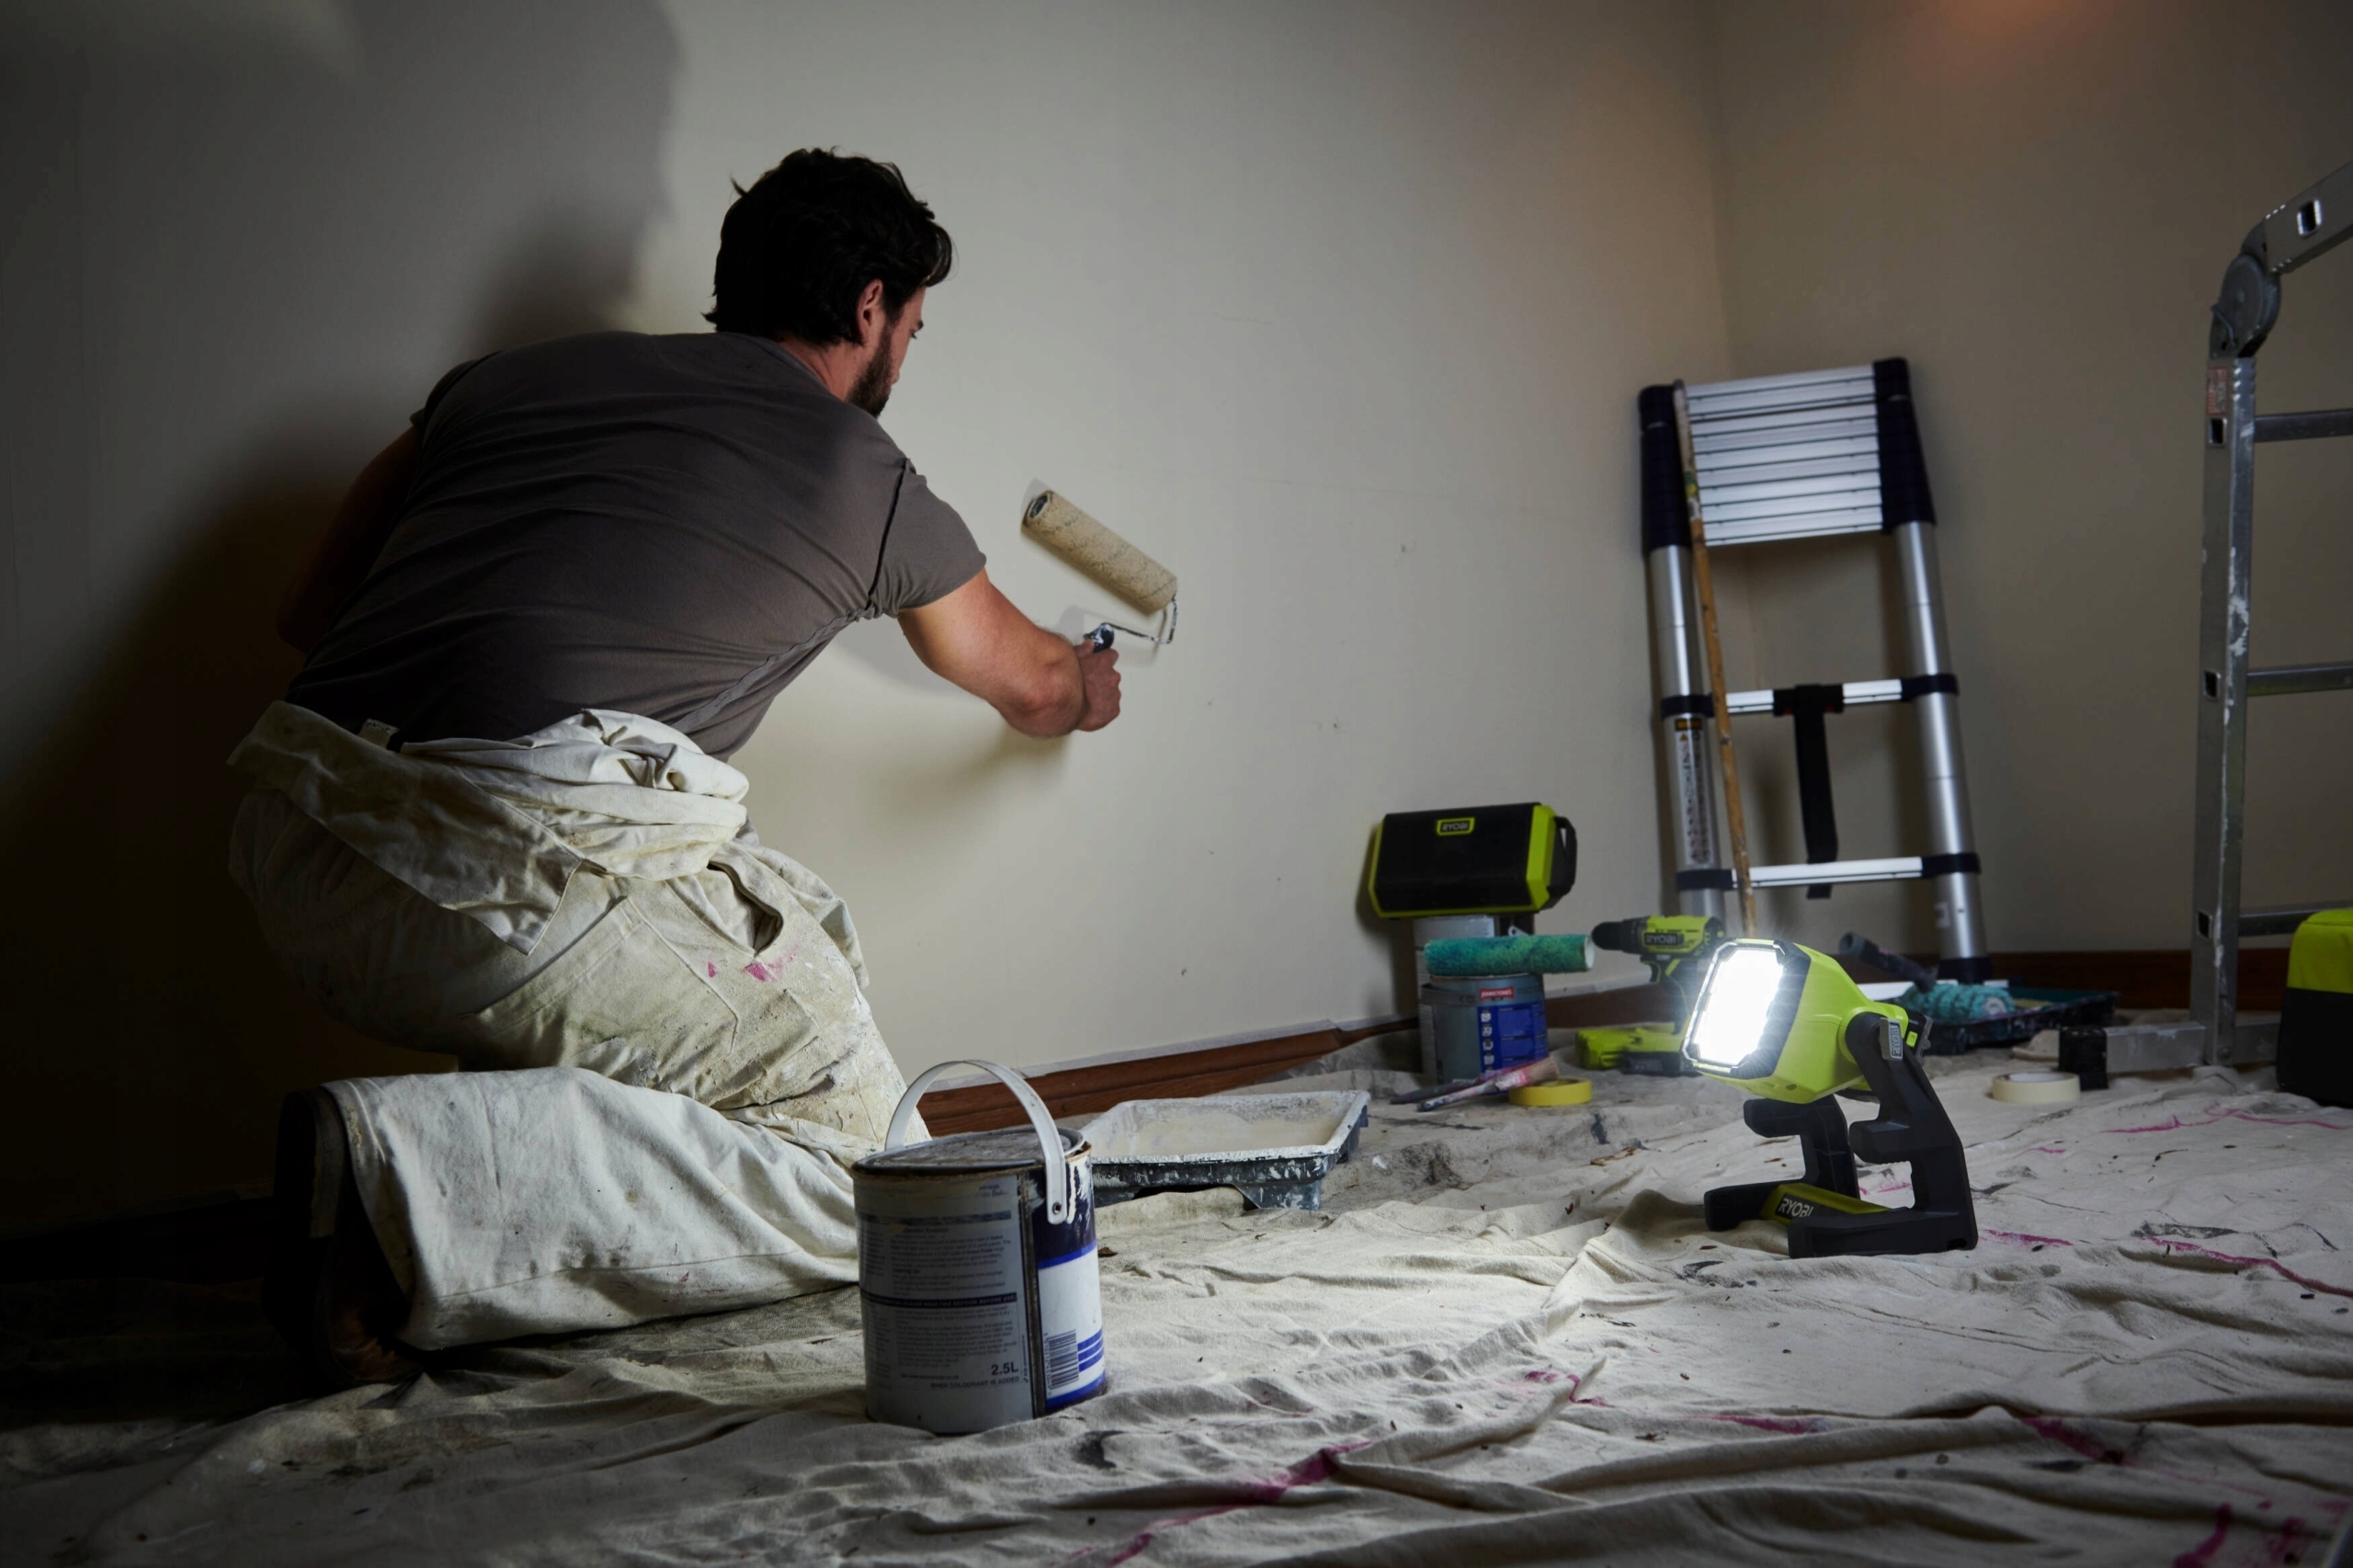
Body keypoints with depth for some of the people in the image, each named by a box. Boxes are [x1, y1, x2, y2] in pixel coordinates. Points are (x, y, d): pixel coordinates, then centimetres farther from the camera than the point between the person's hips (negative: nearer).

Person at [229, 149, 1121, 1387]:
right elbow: (1031, 687, 32)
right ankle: (416, 1171, -10)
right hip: (508, 888, -7)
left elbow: (307, 610, 24)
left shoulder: (514, 374, 22)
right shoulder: (868, 480, 13)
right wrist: (1092, 690, 55)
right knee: (865, 1174, 4)